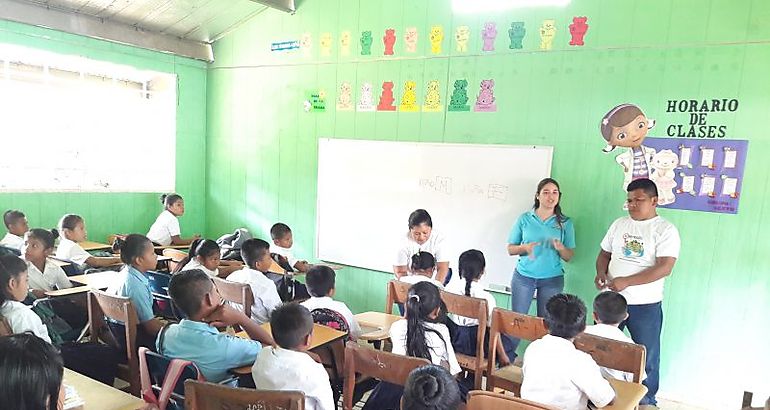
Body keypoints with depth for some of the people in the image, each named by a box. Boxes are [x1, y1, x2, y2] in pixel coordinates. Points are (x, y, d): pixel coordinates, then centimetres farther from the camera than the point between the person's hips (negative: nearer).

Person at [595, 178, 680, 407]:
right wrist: (601, 273, -7)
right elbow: (605, 253, 14)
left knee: (647, 357, 10)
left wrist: (626, 281, -25)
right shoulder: (619, 224, 7)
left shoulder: (665, 230, -10)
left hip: (645, 305, -4)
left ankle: (647, 400, 31)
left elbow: (664, 268, -20)